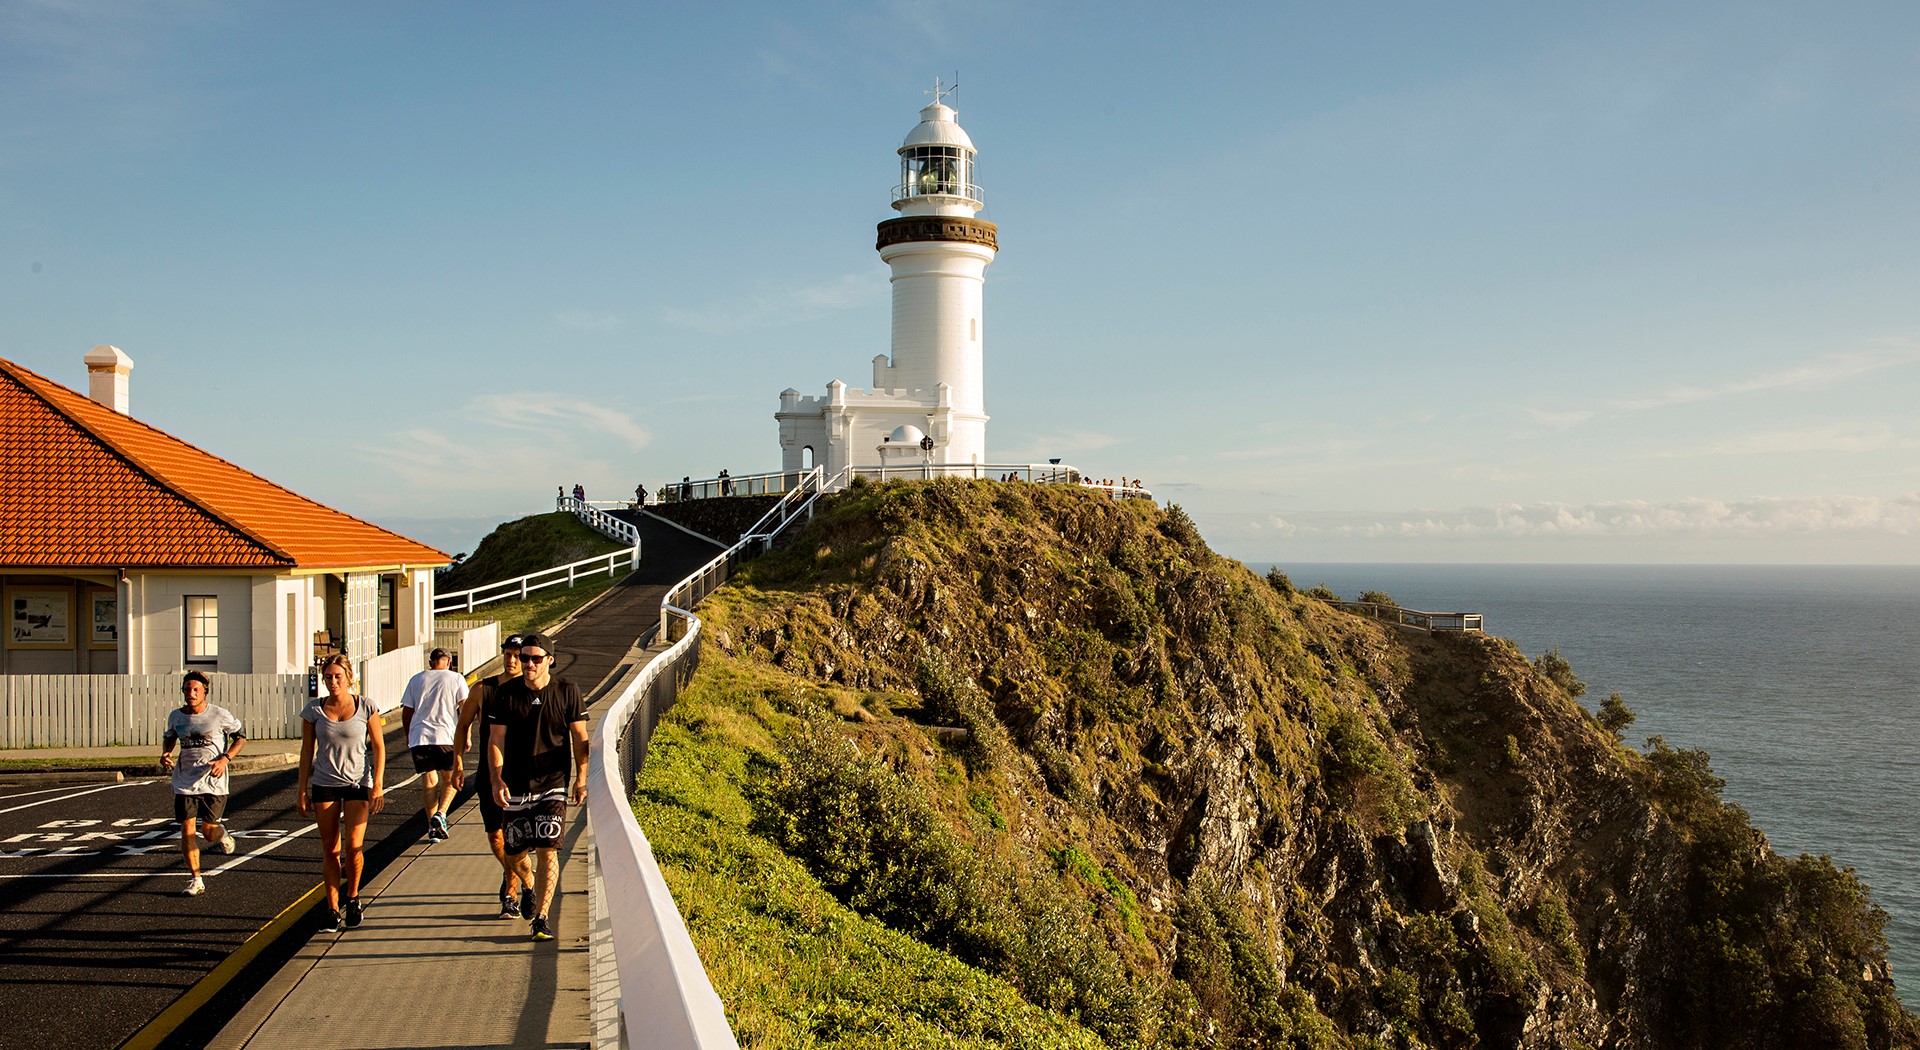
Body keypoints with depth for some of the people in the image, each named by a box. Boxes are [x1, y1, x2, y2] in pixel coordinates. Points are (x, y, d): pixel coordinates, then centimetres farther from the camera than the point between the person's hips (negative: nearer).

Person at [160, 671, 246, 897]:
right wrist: (165, 753, 2)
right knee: (187, 829, -3)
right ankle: (196, 880, 7)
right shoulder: (176, 716, 4)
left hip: (213, 782, -3)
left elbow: (241, 737, 1)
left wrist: (225, 759, -13)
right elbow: (169, 737, 24)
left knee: (208, 832, 0)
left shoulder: (219, 715, -8)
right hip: (185, 782, 3)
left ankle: (222, 834, 39)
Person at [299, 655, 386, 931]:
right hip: (324, 784, 1)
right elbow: (307, 750, 8)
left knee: (353, 845, -9)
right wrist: (302, 789, 5)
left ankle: (353, 898, 14)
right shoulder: (313, 710, 2)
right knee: (330, 849, 2)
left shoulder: (365, 707, -2)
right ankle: (333, 909, 10)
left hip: (358, 783, -1)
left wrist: (378, 785, -5)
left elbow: (378, 747, 1)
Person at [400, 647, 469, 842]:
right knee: (450, 779, 13)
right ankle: (440, 814, -9)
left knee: (428, 783, 9)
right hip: (446, 736, -2)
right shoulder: (456, 678, 3)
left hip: (419, 737, 2)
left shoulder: (415, 680, 9)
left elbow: (406, 712, 11)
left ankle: (432, 827, 6)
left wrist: (408, 735, 25)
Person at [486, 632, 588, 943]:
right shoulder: (504, 695, -1)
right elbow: (495, 740, 1)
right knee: (515, 852, 8)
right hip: (515, 786, 2)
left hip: (553, 785, -2)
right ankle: (530, 885, 42)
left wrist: (581, 779, -2)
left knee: (548, 850, -10)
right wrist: (497, 779, -9)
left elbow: (580, 738, 3)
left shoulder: (567, 692, -2)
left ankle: (541, 917, -4)